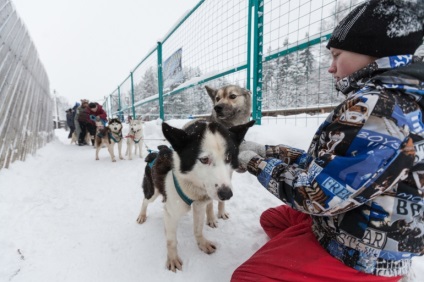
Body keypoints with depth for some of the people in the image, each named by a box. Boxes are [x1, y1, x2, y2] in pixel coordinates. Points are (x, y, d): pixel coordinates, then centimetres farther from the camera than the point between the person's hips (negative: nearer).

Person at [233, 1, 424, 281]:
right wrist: (264, 150, 2)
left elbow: (315, 193, -27)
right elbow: (323, 163, 5)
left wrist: (256, 163, -12)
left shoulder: (374, 105, -28)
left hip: (354, 259, -9)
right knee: (272, 218, 24)